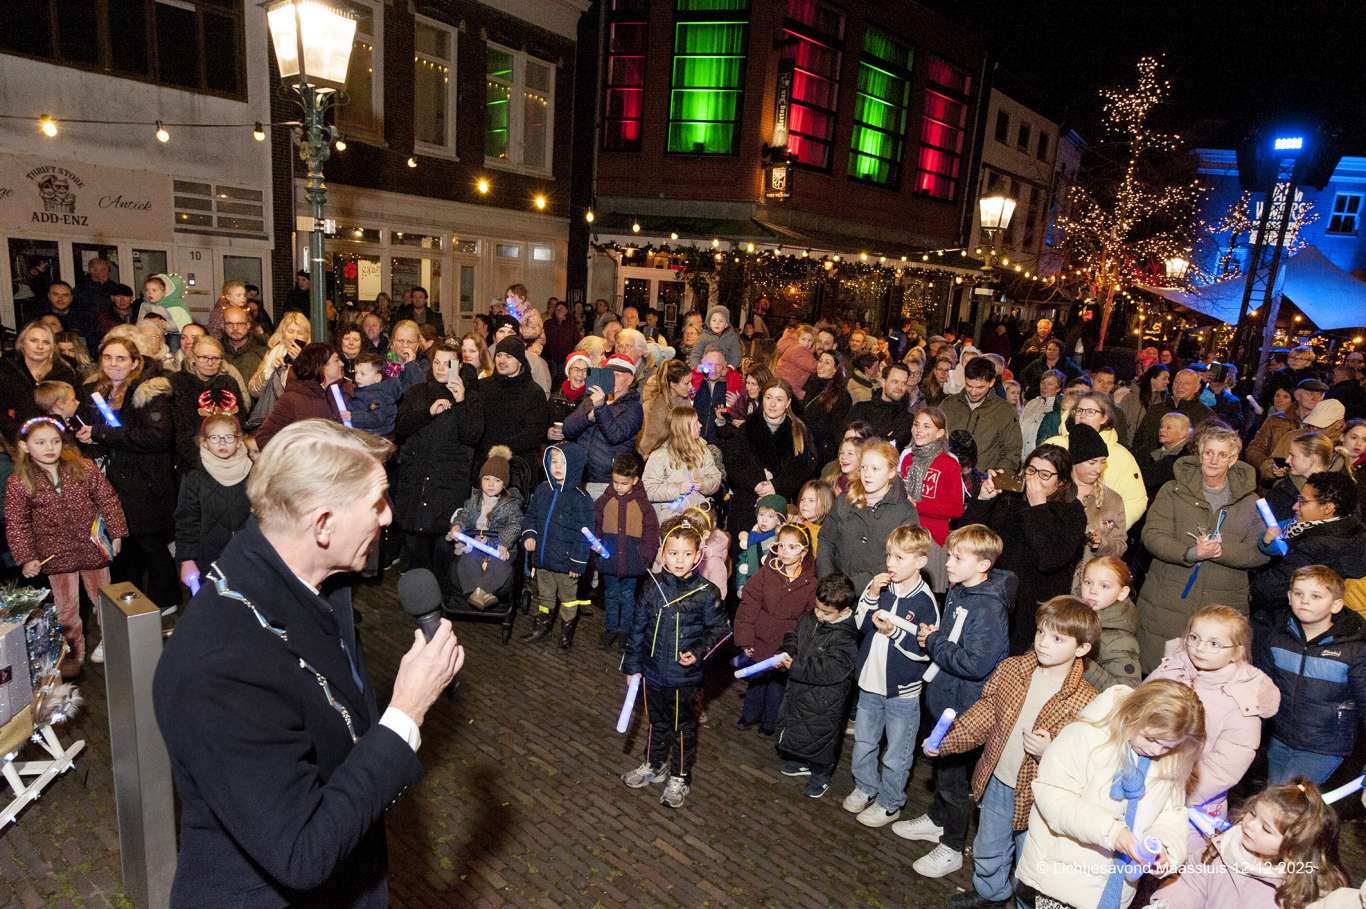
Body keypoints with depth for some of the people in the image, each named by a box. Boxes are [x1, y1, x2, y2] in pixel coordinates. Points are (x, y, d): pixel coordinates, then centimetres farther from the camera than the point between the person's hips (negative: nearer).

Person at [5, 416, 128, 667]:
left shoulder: (85, 468, -10)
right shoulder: (18, 483, -10)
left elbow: (108, 500, -2)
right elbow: (16, 524, -4)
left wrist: (116, 534, -2)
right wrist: (26, 558, -9)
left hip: (94, 548, 0)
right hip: (56, 556, 0)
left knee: (103, 598, 17)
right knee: (66, 608, 12)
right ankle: (74, 653, 30)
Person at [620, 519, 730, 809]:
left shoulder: (707, 592, -15)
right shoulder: (653, 585, -6)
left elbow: (720, 629, -5)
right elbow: (639, 627, 2)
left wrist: (699, 652, -19)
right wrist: (633, 665, 5)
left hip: (686, 677, -3)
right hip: (653, 672, 3)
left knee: (683, 728, 15)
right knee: (657, 723, 23)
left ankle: (680, 778, 35)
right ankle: (653, 766, 46)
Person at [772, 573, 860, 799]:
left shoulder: (845, 637, -27)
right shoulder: (808, 619, -4)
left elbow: (829, 670, -31)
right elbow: (793, 636, 10)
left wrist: (795, 666, -29)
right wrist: (786, 653, -11)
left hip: (823, 699, -7)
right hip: (798, 689, 8)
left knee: (821, 734, 11)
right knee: (795, 727, 24)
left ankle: (820, 775, 35)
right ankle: (802, 762, 49)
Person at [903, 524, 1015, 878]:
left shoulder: (989, 607, -27)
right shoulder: (957, 591, 0)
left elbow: (976, 664, -32)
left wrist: (934, 643, -22)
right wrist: (932, 636, -3)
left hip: (964, 705, -8)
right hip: (945, 696, 8)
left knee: (955, 773, 9)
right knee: (941, 762, 25)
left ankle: (952, 847, 28)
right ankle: (937, 820, 47)